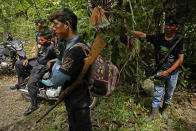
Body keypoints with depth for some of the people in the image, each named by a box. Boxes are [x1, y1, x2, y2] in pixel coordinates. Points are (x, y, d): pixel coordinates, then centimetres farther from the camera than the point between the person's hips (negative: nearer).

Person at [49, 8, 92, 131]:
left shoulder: (76, 49, -30)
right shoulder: (68, 43, 3)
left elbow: (57, 80, -27)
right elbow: (56, 65, 14)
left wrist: (57, 67, -10)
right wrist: (58, 68, -6)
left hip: (78, 103, -9)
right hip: (71, 98, 9)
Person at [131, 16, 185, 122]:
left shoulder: (179, 42, -10)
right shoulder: (158, 38, -8)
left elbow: (180, 59, -12)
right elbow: (142, 35, -14)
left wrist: (168, 72, -19)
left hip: (173, 73, 0)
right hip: (160, 71, 0)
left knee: (169, 94, 17)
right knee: (157, 94, 6)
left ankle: (164, 110, 41)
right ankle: (154, 113, 24)